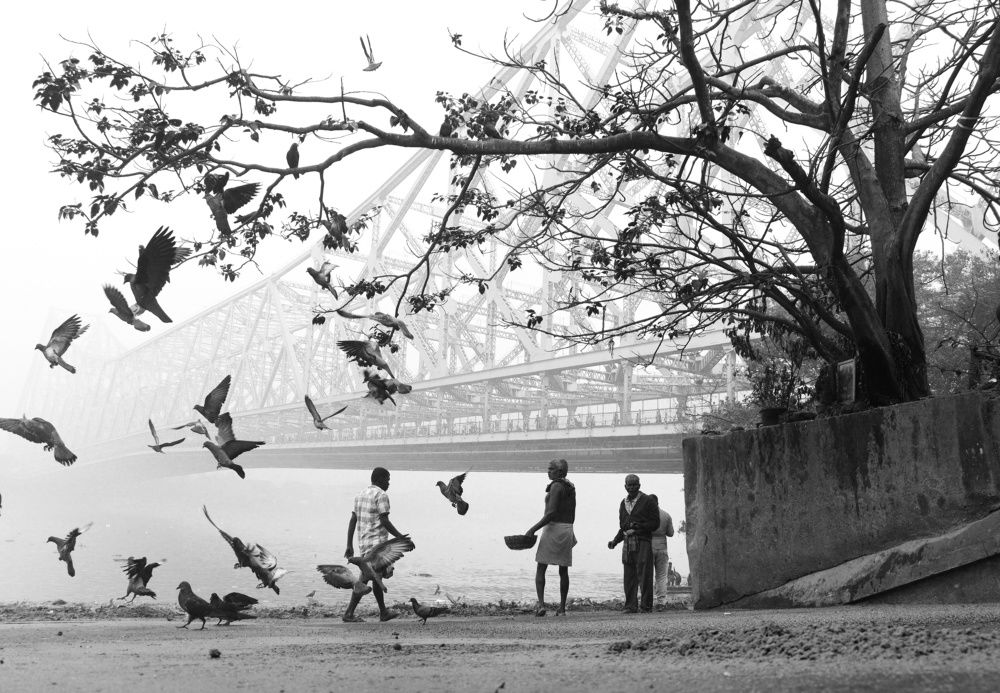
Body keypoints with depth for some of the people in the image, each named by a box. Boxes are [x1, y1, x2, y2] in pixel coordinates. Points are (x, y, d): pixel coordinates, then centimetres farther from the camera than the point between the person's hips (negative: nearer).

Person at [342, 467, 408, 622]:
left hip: (363, 543, 9)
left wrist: (349, 545, 13)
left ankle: (384, 612, 22)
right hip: (377, 542, -9)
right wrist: (400, 537, -7)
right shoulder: (381, 495, -9)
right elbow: (384, 521, -15)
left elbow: (352, 521, 13)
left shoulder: (360, 495, 16)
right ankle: (349, 613, -10)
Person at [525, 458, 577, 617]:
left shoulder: (556, 486, -13)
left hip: (552, 528, -7)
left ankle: (541, 604, -13)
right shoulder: (571, 487, 12)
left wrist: (533, 529, -19)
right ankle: (562, 608, 12)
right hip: (567, 529, 8)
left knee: (541, 569, -1)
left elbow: (551, 513, -21)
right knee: (564, 571, 10)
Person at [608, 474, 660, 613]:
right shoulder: (623, 503, 19)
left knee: (644, 575, -6)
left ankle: (646, 605, 1)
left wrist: (639, 526, -15)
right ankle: (631, 606, 7)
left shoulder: (648, 501, 1)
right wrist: (614, 541, 11)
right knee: (629, 576, 3)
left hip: (643, 542, -5)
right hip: (627, 543, 5)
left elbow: (655, 523, -2)